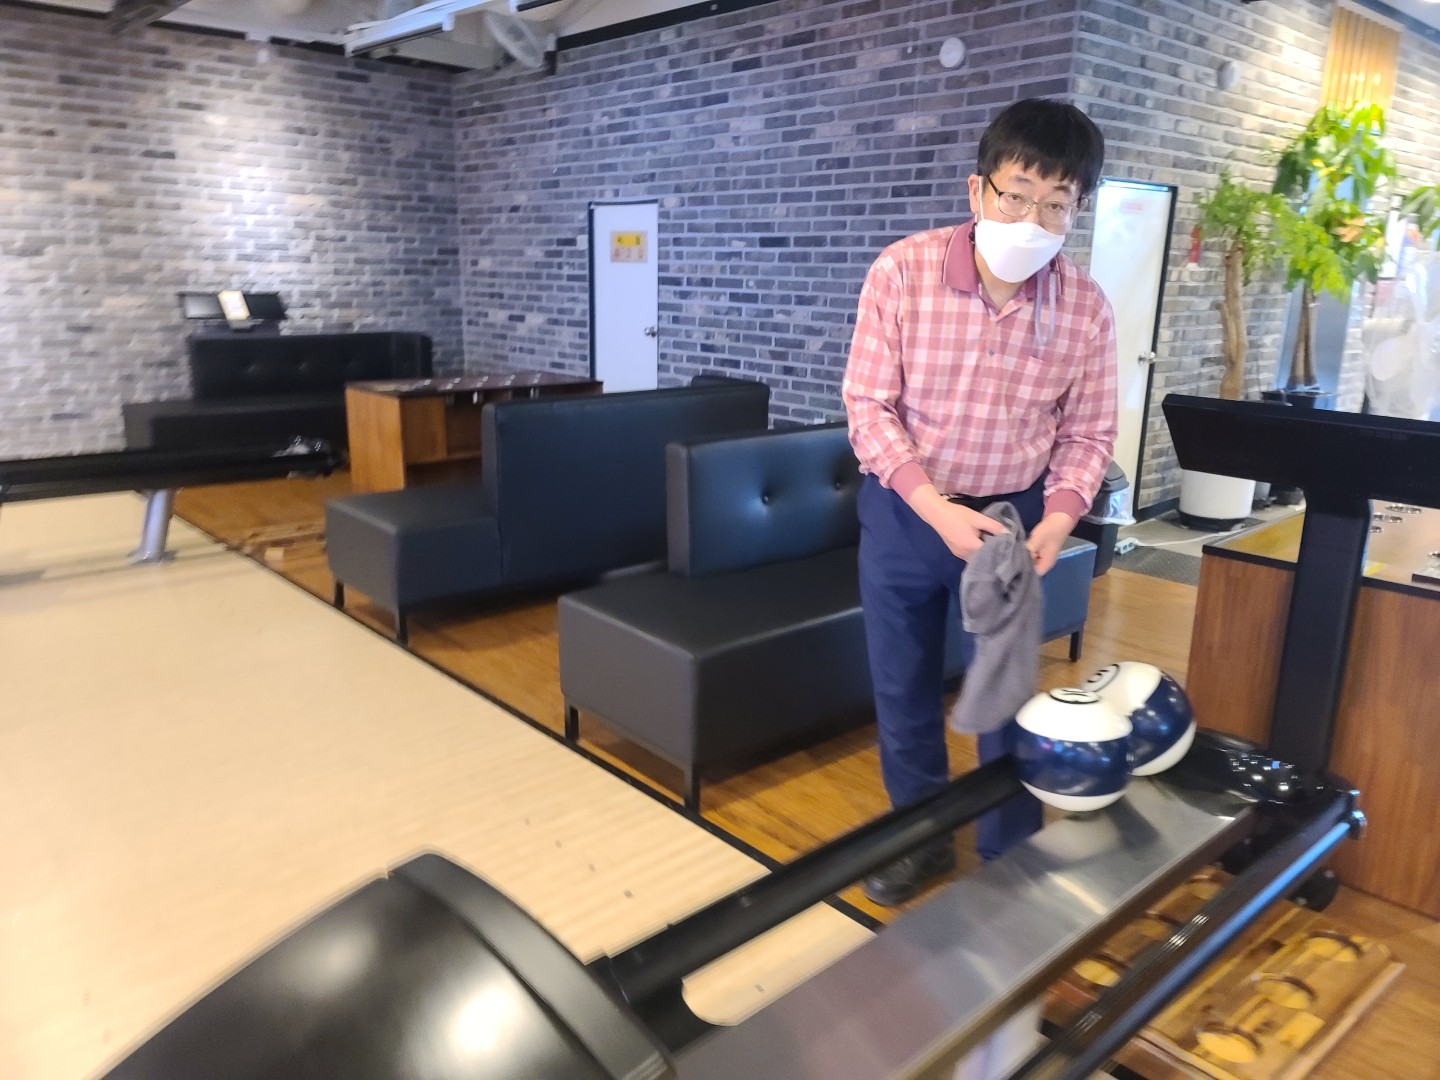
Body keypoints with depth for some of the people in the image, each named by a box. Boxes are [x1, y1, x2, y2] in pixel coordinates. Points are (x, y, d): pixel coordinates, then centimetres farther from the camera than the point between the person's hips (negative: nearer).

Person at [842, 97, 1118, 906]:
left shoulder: (1086, 308, -12)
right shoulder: (904, 270, -17)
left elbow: (1088, 433, -2)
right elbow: (868, 404, -14)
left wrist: (1058, 519, -19)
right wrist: (935, 508, -24)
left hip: (1012, 514, 0)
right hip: (904, 511, 0)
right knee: (904, 687, 13)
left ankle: (1012, 855, 34)